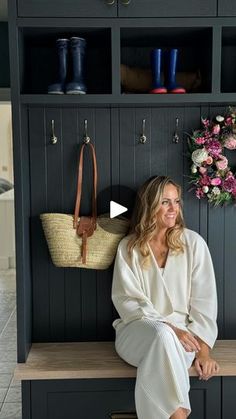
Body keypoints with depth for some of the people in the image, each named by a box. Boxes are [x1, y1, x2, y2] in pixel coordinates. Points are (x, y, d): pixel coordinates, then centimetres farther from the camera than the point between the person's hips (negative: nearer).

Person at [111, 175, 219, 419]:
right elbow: (127, 301, -5)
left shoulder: (193, 243, 2)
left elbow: (204, 300, -1)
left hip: (182, 335, 0)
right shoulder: (128, 248, 1)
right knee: (162, 335, -35)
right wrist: (167, 328, -20)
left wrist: (203, 347, -11)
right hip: (138, 331, 0)